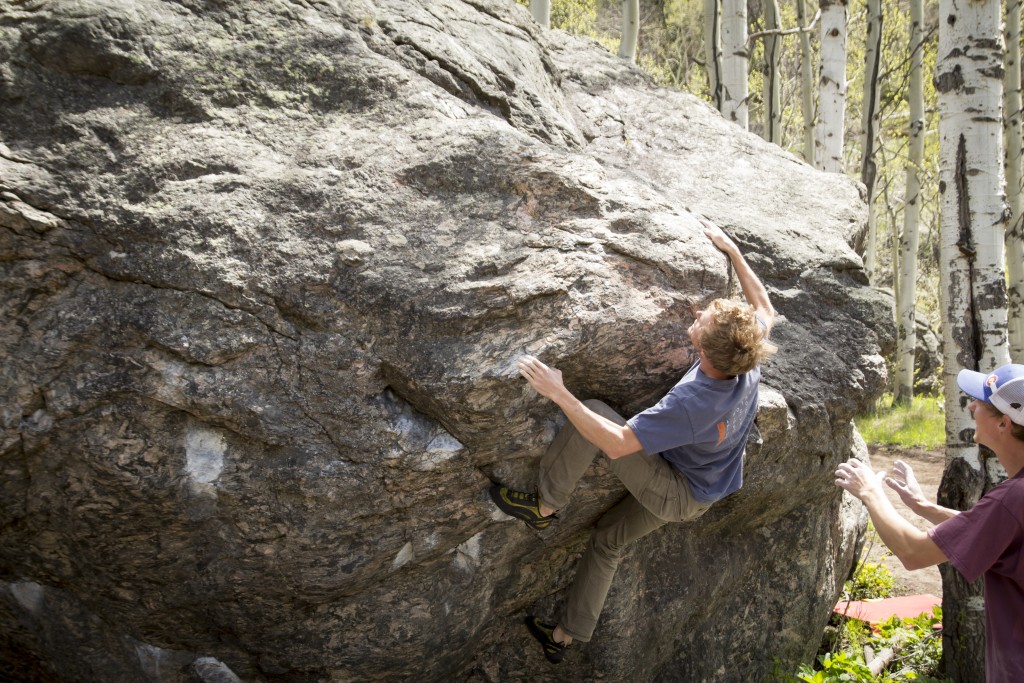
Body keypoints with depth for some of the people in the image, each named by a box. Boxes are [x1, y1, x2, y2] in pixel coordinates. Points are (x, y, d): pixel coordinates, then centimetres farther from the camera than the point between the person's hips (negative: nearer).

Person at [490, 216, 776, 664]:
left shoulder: (691, 403, -40)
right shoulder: (749, 364, -19)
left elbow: (617, 444, -37)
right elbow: (765, 311, 4)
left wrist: (559, 394, -39)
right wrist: (732, 251, 2)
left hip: (676, 495, -8)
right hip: (702, 494, 9)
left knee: (594, 412, -21)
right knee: (609, 539, 22)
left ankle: (543, 506, -5)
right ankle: (566, 636, 33)